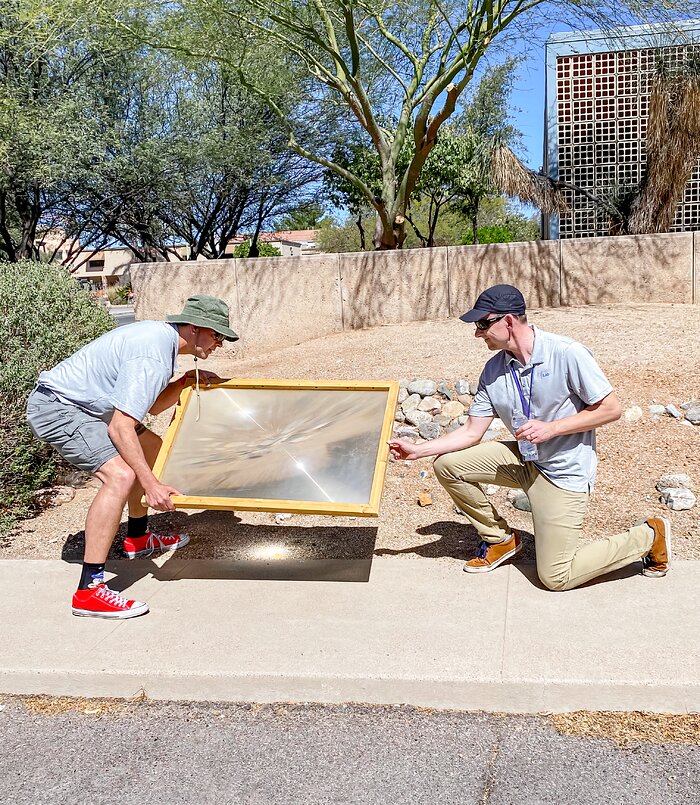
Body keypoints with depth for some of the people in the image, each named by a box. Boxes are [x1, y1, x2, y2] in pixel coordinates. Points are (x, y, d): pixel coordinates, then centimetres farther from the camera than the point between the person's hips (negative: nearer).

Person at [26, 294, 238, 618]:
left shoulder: (161, 336, 6)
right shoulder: (152, 355, -26)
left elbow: (153, 406, 16)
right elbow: (120, 428, -30)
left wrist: (186, 381, 4)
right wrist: (150, 484, -31)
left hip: (83, 403, 11)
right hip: (54, 408, -11)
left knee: (152, 448, 20)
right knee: (121, 475, -27)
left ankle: (138, 538, 34)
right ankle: (89, 591, -24)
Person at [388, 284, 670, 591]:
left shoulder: (567, 354, -22)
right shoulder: (494, 370, -4)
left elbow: (611, 409, -16)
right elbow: (471, 432, -1)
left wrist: (551, 428, -23)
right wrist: (416, 450, -10)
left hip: (564, 472, -6)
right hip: (523, 460, 6)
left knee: (555, 577, -6)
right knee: (447, 464, -7)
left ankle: (648, 536, 16)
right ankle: (500, 538, 13)